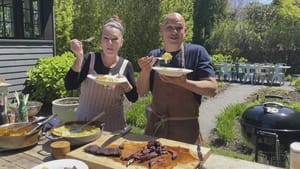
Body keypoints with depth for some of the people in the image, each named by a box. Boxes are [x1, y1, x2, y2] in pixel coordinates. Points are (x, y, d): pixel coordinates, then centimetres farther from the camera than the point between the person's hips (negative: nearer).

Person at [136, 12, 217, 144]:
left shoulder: (197, 52, -8)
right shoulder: (153, 56, 3)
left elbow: (212, 89, -14)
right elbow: (141, 92, 3)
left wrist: (183, 82, -29)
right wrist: (145, 71, -16)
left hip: (185, 128, -3)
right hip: (155, 126, 4)